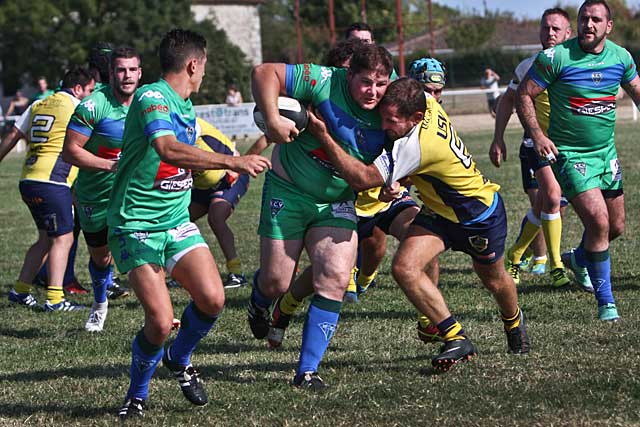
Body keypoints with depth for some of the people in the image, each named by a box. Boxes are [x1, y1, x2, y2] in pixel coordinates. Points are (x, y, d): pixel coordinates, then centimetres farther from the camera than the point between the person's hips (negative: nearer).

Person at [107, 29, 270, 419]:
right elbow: (167, 149, -36)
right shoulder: (152, 98, -17)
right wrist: (231, 161, -41)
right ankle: (137, 394, 10)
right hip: (136, 225, -8)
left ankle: (180, 359, 18)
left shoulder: (186, 107, 13)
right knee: (161, 321, -17)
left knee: (212, 299, -13)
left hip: (177, 222, 8)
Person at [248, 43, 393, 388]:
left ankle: (308, 369, -4)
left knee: (335, 280, -13)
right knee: (276, 283, 2)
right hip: (289, 191, -3)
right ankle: (259, 299, 43)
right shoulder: (326, 83, -23)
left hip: (337, 204, 3)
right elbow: (264, 73, -23)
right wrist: (272, 119, -36)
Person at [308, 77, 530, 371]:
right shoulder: (426, 102, -19)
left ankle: (514, 322, 54)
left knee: (494, 279, 21)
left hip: (481, 215, -7)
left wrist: (323, 136, -44)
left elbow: (362, 179, -43)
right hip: (439, 211, 7)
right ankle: (456, 339, -5)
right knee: (404, 268, -16)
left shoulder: (417, 146, -41)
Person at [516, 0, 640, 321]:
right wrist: (536, 134, -19)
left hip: (606, 151, 6)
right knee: (598, 221, -17)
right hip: (569, 154, -6)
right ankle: (605, 301, -4)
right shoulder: (556, 57, -15)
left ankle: (579, 260, 45)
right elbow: (524, 95, -8)